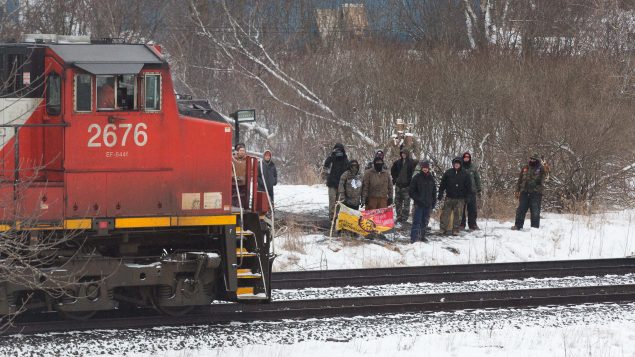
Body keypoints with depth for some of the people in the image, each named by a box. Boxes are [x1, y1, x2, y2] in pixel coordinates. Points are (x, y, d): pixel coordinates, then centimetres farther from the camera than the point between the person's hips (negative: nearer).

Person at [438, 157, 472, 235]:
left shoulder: (465, 174, 3)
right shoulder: (448, 173, 3)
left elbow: (468, 186, 7)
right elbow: (442, 184, 6)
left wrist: (468, 196, 3)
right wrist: (440, 194, 1)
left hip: (459, 199, 0)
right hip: (449, 197, 0)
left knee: (457, 214, 2)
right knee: (445, 214, -1)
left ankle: (455, 230, 8)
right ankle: (443, 228, 5)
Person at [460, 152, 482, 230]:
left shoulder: (474, 168, 7)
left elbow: (477, 179, 11)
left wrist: (479, 190, 6)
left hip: (472, 191, 1)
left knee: (472, 209, 1)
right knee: (461, 209, 1)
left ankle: (472, 224, 6)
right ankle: (461, 224, 6)